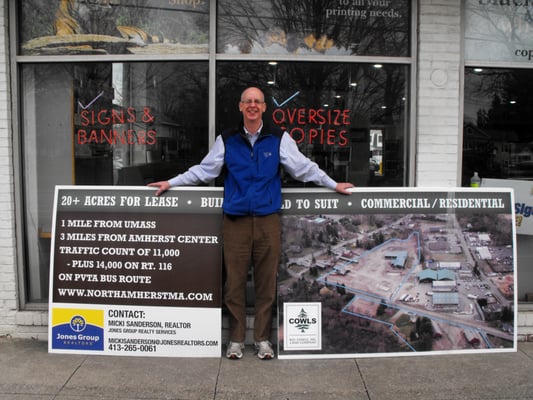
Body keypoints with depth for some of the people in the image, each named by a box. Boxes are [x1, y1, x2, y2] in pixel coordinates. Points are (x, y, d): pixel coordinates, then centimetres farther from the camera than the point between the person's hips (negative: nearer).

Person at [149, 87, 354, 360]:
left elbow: (303, 168, 10)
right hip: (235, 222, 1)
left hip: (268, 221, 0)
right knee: (234, 283, 5)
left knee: (266, 283, 7)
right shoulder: (226, 140, 9)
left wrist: (334, 185, 9)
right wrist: (171, 183, 12)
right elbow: (203, 170, 14)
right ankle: (236, 339, 20)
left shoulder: (279, 138, 6)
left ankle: (263, 339, 22)